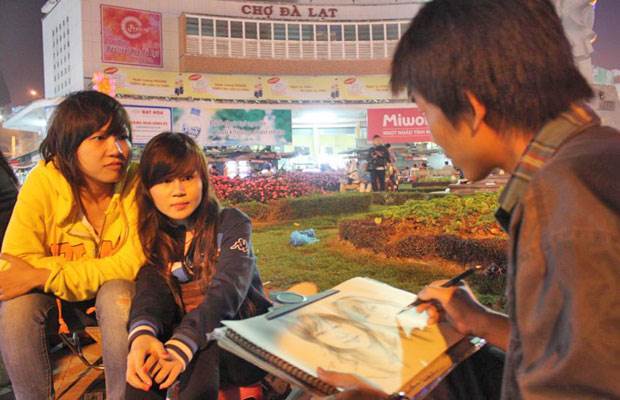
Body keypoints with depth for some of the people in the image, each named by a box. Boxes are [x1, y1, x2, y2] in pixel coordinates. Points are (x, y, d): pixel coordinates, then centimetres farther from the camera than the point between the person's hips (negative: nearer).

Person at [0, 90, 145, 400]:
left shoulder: (135, 183, -20)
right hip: (58, 302, 1)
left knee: (118, 295, -33)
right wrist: (99, 270, -31)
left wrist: (45, 276, -32)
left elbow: (133, 264, -26)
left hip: (116, 293, -1)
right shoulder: (44, 181, -18)